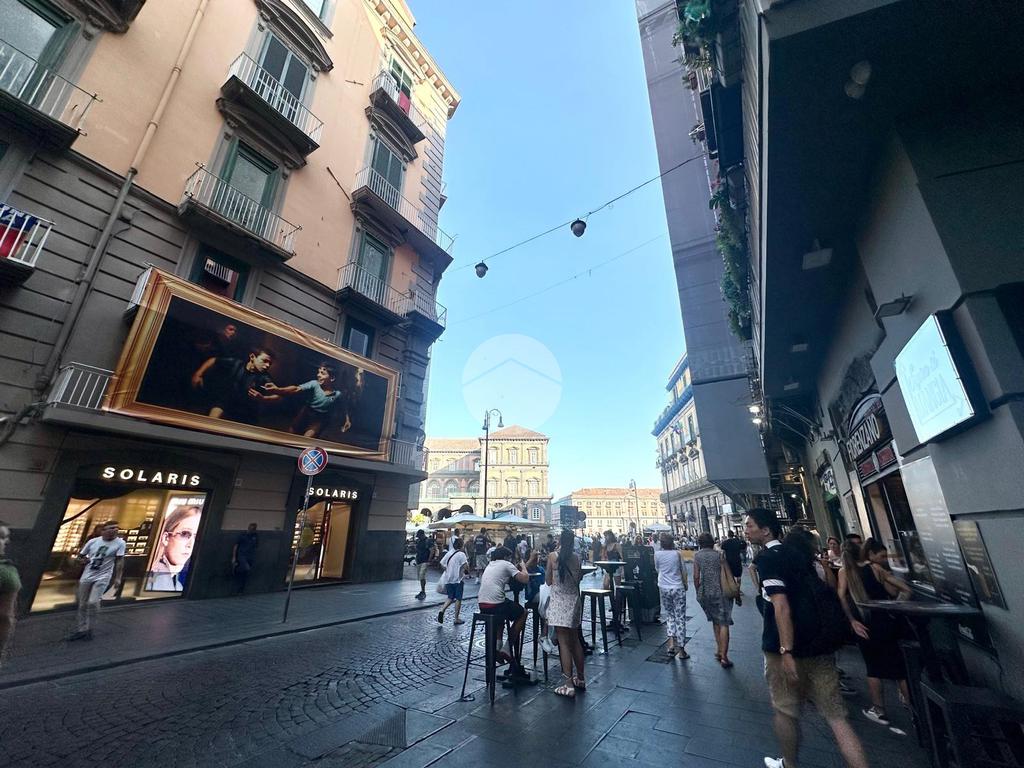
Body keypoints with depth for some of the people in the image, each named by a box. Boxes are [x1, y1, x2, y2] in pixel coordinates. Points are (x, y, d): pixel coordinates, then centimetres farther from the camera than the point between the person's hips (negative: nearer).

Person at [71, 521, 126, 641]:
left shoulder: (120, 543, -10)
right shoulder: (93, 541, -1)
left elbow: (120, 561, -10)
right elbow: (80, 556, 14)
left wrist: (118, 578, -15)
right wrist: (84, 559, -9)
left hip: (102, 578, -4)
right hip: (87, 576, 4)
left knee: (92, 602, -15)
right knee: (82, 605, 12)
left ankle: (89, 629, 5)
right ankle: (81, 630, 28)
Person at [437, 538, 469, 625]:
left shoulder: (449, 553, 5)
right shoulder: (461, 554, -13)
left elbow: (442, 563, 9)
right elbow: (465, 566, -21)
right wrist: (467, 572, -1)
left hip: (448, 579, 6)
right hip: (458, 580, -6)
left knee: (450, 598, 18)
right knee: (458, 599, 7)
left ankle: (442, 610, -3)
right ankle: (456, 619, 12)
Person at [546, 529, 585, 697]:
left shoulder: (553, 556, -12)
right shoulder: (577, 557, -2)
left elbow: (548, 581, -4)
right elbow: (579, 578, 8)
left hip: (559, 601, -4)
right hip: (574, 600, 4)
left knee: (564, 643, 1)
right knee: (575, 640, 18)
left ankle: (568, 685, 2)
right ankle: (580, 679, 29)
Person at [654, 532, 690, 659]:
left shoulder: (657, 554, -6)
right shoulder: (678, 553, -10)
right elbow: (683, 571, -1)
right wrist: (686, 584, 14)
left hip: (664, 588, 2)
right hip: (678, 588, -1)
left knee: (669, 615, 18)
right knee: (680, 618, 7)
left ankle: (671, 641, 5)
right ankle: (681, 649, 10)